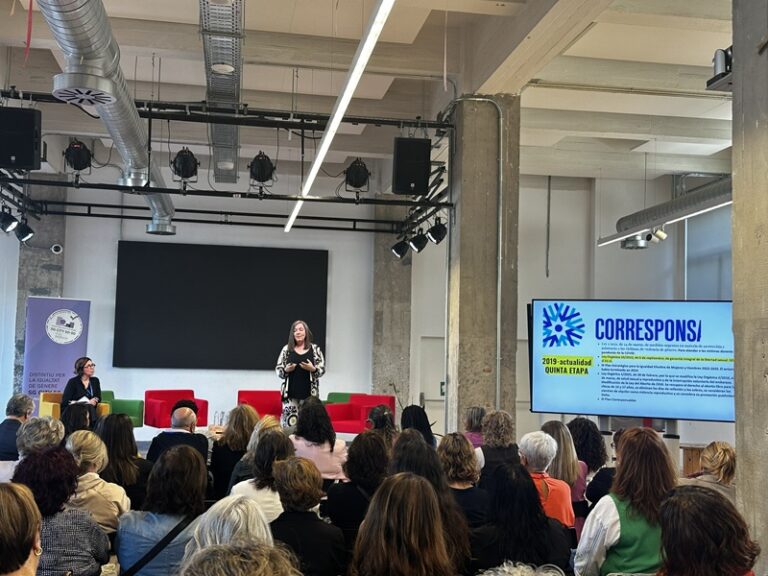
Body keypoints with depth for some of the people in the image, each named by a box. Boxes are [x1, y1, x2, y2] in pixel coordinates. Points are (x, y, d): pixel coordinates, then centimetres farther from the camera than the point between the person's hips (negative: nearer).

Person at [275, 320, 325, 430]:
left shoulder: (315, 349, 6)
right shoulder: (286, 349, 8)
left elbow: (322, 370, 4)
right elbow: (278, 370, 9)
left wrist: (313, 369, -15)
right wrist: (286, 370, -11)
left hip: (309, 393, 0)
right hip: (290, 393, 1)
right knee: (289, 423, -5)